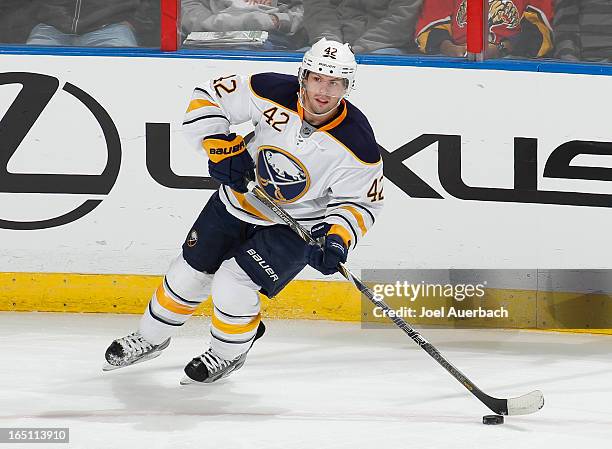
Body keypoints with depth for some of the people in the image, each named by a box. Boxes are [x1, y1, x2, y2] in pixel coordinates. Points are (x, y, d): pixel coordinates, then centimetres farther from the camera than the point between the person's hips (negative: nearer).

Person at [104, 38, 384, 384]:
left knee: (233, 283, -17)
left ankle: (228, 355, 12)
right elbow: (207, 99, -12)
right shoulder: (275, 93, -22)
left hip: (296, 224, -3)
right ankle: (151, 339, 36)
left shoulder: (357, 144, -26)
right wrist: (222, 148, -22)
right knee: (191, 272, 11)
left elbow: (362, 200, -13)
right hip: (239, 200, 3)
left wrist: (338, 239, -29)